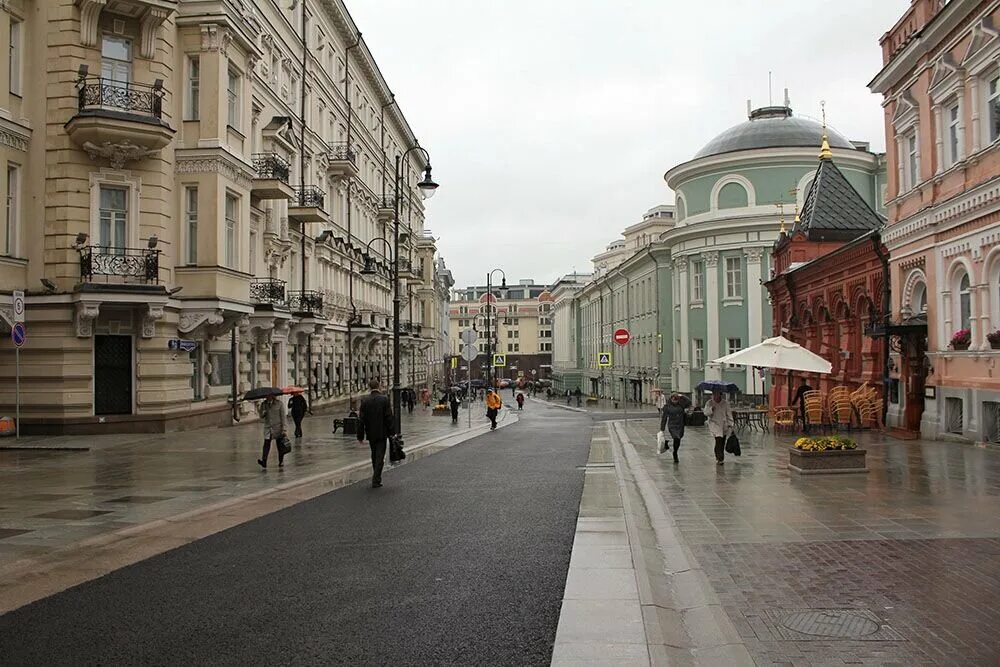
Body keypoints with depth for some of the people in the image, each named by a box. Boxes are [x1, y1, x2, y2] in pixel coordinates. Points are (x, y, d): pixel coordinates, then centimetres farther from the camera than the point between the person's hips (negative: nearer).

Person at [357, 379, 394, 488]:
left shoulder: (365, 400, -4)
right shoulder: (385, 399, -9)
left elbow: (361, 419, -2)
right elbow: (389, 417, -10)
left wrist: (360, 435, 3)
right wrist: (391, 433, -3)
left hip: (371, 433, 3)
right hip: (382, 433, -3)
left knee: (374, 456, 18)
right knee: (380, 457, 0)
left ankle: (376, 478, 27)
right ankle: (376, 481, -6)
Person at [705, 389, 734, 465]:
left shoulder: (725, 403, 3)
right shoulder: (709, 403, 0)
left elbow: (729, 414, 6)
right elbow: (706, 413, -5)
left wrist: (730, 424, 1)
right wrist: (711, 409, -24)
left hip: (724, 425, 3)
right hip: (714, 424, -3)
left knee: (722, 442, 8)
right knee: (718, 440, -19)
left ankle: (719, 458, 25)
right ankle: (719, 458, -17)